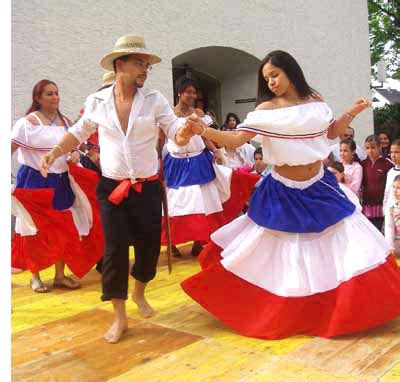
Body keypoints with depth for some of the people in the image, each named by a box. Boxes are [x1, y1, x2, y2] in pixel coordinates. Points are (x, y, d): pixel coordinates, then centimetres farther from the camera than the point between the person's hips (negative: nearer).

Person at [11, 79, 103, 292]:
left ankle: (60, 275, 22)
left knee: (64, 231, 7)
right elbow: (11, 147, -12)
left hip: (61, 183, 5)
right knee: (35, 231, 4)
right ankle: (35, 276, 21)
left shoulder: (65, 122, 10)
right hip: (34, 182, -5)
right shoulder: (28, 122, -8)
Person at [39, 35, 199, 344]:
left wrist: (186, 132, -32)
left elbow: (176, 133, -8)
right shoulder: (96, 102, -1)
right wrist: (55, 152, -2)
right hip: (111, 188, 0)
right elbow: (79, 132, 13)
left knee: (150, 246, 8)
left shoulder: (154, 100, -3)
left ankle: (139, 292, 40)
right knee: (114, 249, 0)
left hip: (147, 187, 1)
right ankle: (120, 318, 15)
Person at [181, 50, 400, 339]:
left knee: (347, 245, 7)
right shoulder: (267, 109, -10)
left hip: (320, 188, 4)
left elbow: (331, 132, 18)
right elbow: (237, 138, -18)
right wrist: (205, 131, -32)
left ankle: (343, 309, 27)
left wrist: (352, 113, 5)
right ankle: (281, 312, 25)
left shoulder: (315, 101, 3)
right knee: (282, 258, 3)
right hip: (284, 193, -4)